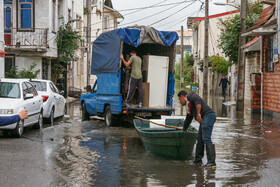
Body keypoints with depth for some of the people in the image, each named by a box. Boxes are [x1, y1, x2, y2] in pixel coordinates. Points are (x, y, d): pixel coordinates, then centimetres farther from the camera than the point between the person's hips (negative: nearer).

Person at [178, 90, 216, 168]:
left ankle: (211, 162, -21)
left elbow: (197, 100, -17)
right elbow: (188, 120, 43)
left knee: (206, 139, -16)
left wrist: (198, 113, -22)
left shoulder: (190, 96, 5)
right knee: (200, 139, 15)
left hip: (208, 115, -10)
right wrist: (184, 130, 55)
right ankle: (198, 160, 24)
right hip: (204, 120, 10)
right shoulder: (189, 107, 31)